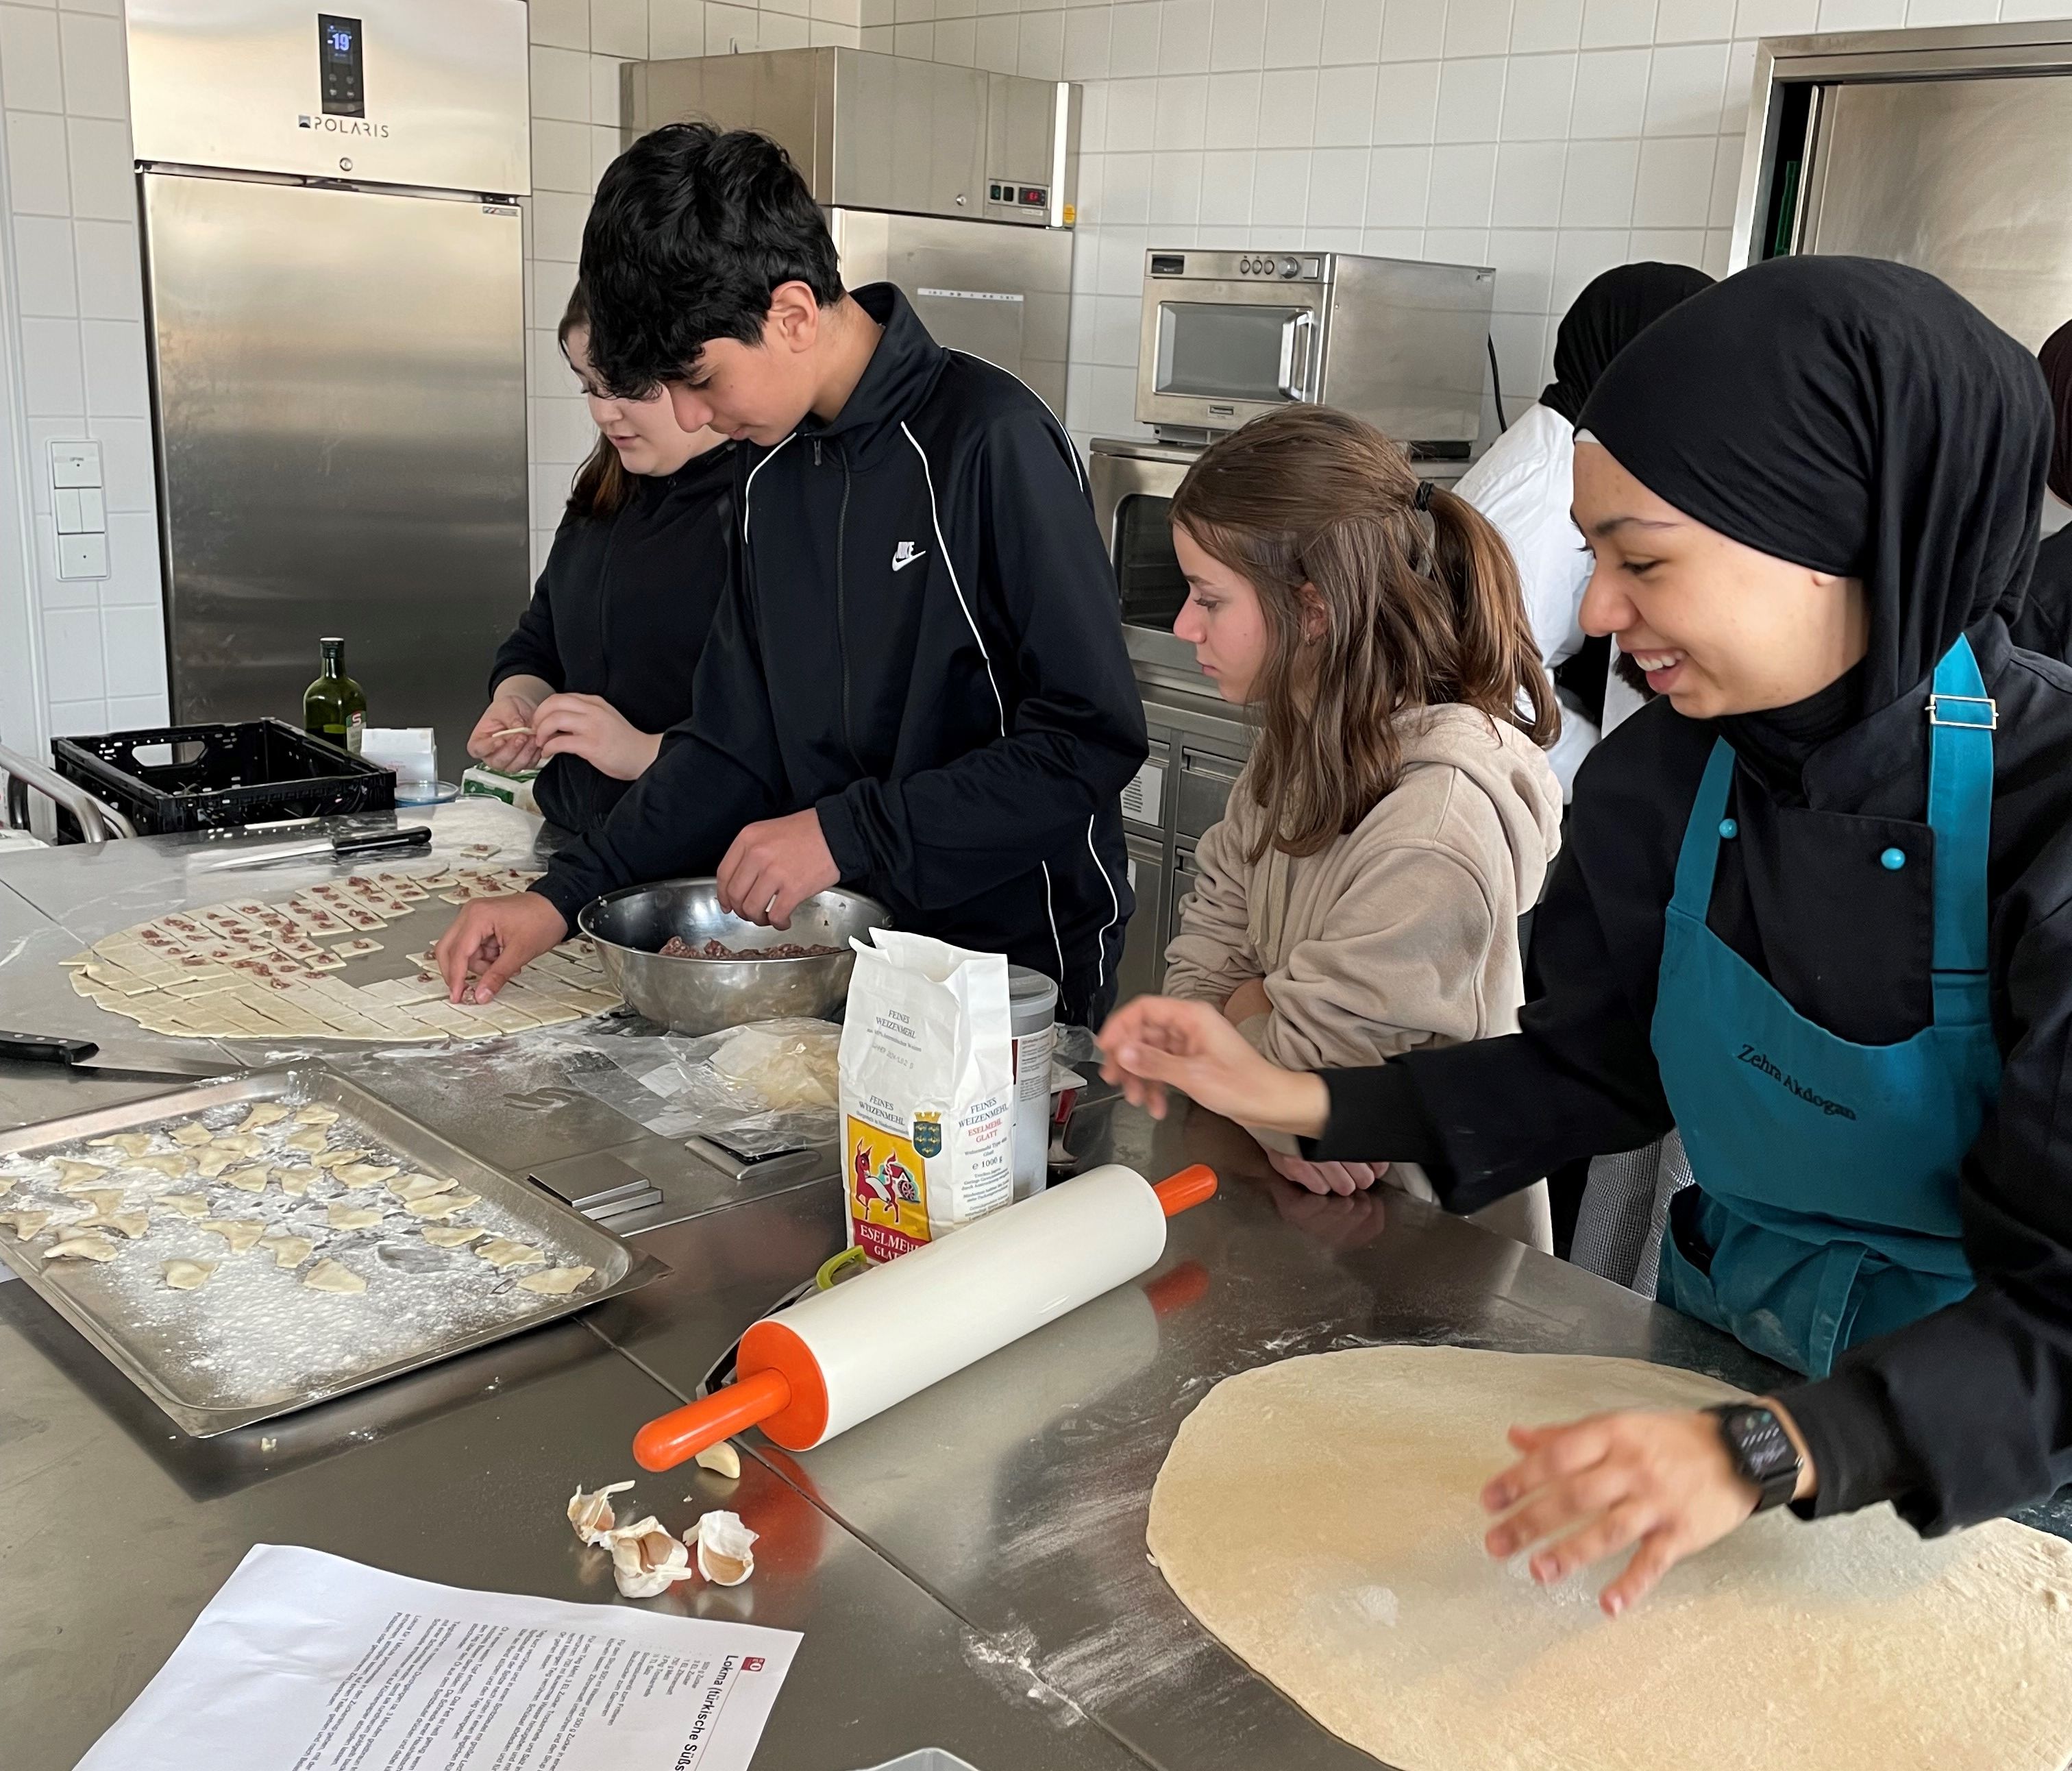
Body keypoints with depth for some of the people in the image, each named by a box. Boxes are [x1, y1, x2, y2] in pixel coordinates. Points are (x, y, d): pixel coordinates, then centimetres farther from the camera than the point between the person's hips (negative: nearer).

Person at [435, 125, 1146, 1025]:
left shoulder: (992, 443, -17)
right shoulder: (771, 465, 5)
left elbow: (1092, 739, -21)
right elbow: (733, 743, 8)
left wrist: (845, 833, -21)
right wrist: (562, 897, -1)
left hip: (1020, 966, -6)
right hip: (845, 953, 6)